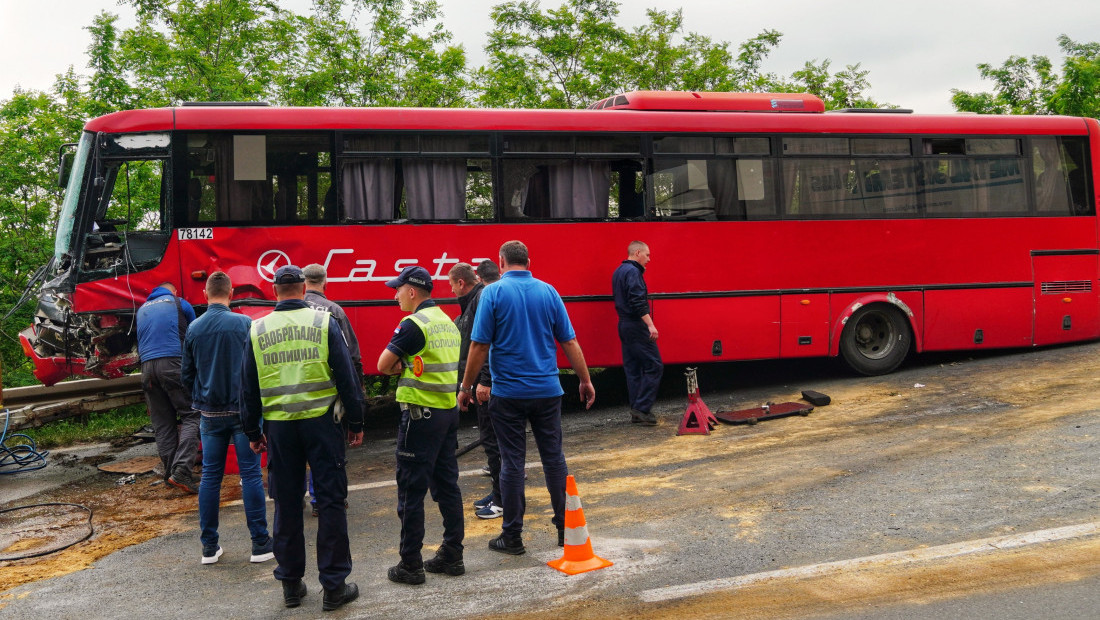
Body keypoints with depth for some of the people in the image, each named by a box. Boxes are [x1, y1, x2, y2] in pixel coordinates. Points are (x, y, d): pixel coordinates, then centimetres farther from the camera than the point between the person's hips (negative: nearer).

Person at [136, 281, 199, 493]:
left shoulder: (142, 309, 25)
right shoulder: (180, 304, 12)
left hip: (147, 366, 5)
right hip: (173, 363, -5)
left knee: (161, 424, 8)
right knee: (190, 415, -7)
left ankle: (170, 472, 6)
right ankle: (181, 470, -21)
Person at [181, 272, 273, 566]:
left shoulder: (193, 329, 2)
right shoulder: (244, 324, -9)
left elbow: (187, 374, 8)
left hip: (209, 413, 3)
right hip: (242, 409, -3)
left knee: (210, 476, 9)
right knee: (251, 474, 1)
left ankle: (209, 546, 15)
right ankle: (260, 543, 4)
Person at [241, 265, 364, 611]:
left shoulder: (257, 330, 5)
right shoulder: (324, 322, -2)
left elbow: (248, 387, 8)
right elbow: (346, 375, -3)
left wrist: (252, 432, 18)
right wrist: (356, 423, 5)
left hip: (279, 426, 2)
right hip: (321, 422, -2)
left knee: (286, 505, 13)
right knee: (330, 501, 4)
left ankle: (291, 584, 22)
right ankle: (334, 586, 7)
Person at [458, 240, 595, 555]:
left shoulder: (493, 292, -6)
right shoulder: (548, 291, 3)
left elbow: (479, 345, -9)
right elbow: (570, 342, 4)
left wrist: (466, 387, 0)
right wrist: (585, 381, 13)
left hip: (508, 393, -3)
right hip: (547, 390, 3)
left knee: (512, 462, 4)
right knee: (554, 457, 11)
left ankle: (512, 536, 11)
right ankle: (566, 527, 18)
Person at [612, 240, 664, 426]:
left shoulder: (619, 271, 18)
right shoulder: (633, 272, -13)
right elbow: (638, 301, -22)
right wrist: (650, 325, -24)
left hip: (624, 325, 10)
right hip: (636, 326, -10)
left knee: (633, 369, 11)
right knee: (653, 366, -6)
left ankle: (636, 411, 14)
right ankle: (642, 408, -8)